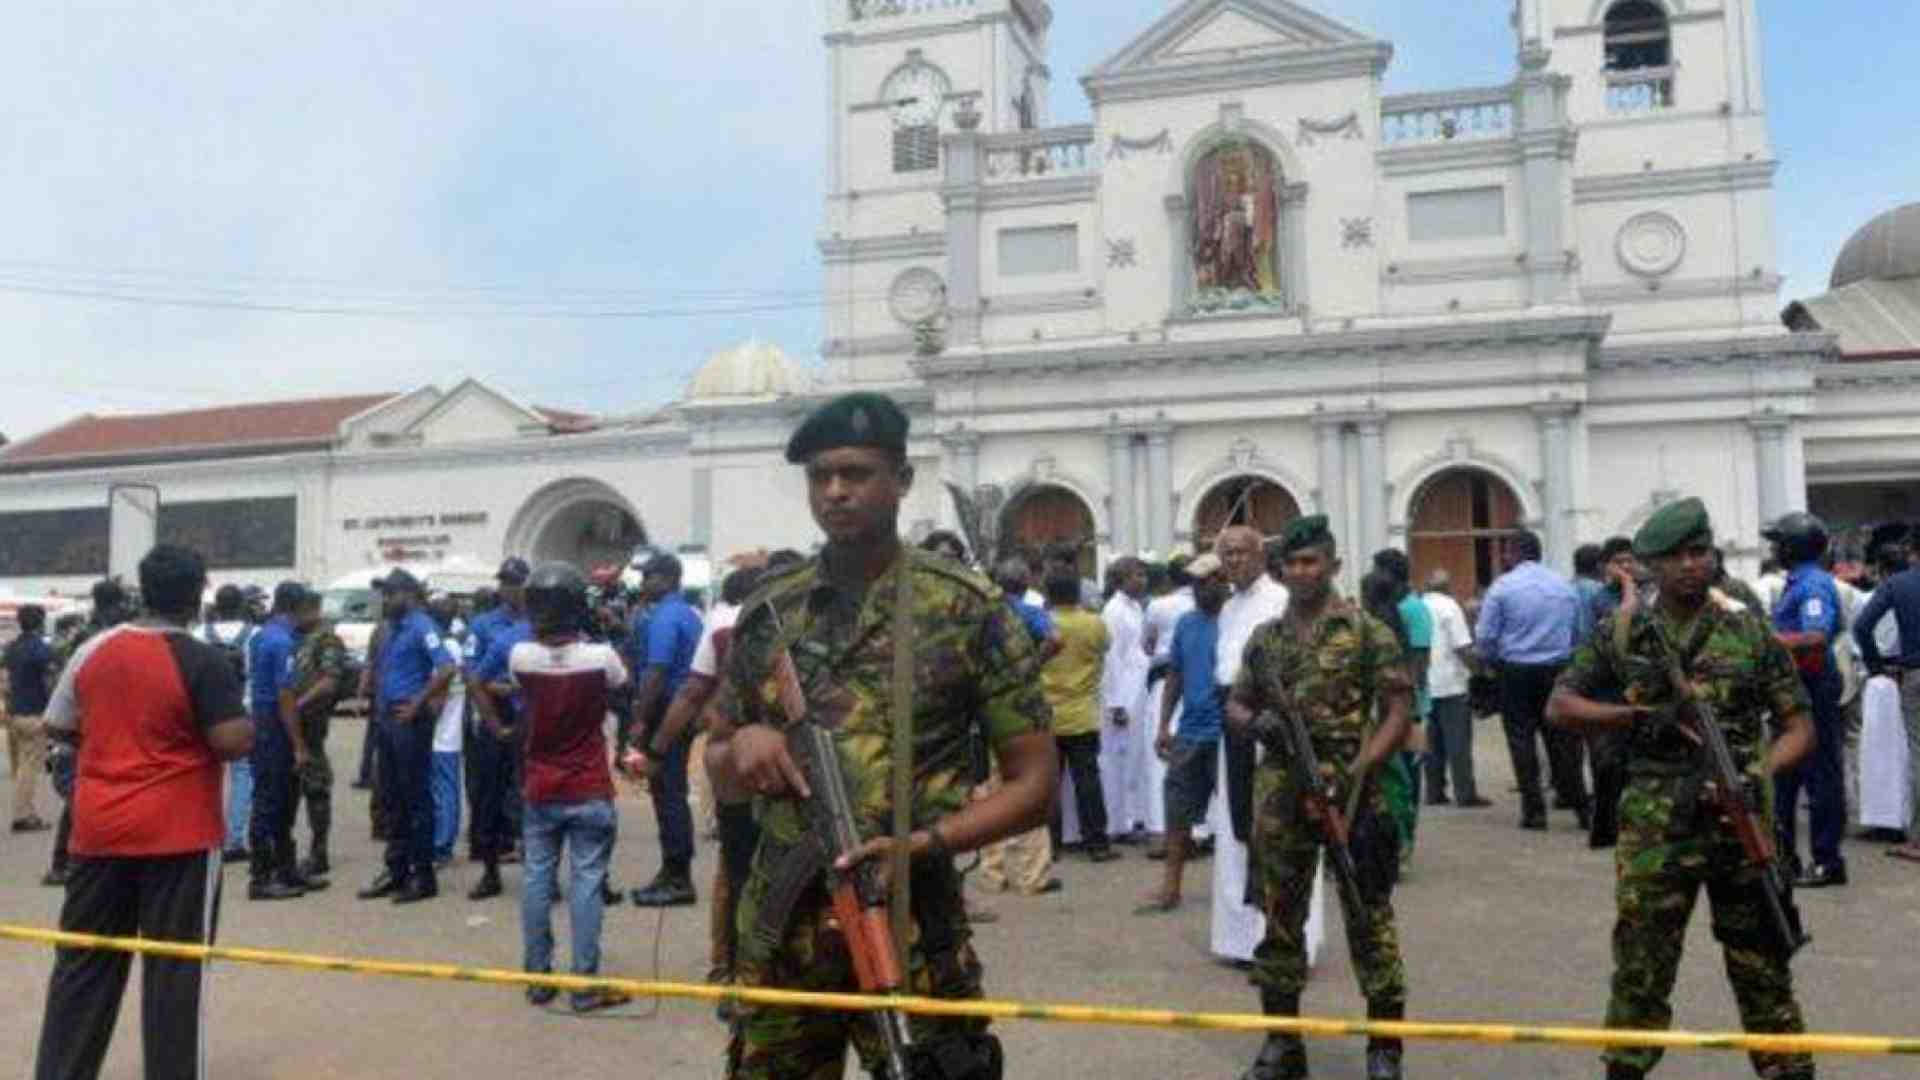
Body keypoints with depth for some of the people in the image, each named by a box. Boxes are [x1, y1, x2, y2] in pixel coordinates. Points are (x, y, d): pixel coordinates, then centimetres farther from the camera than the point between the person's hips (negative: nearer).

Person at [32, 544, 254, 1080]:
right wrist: (246, 722, 2)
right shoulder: (203, 662, -13)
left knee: (83, 962, 15)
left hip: (98, 830, 5)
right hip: (179, 835, -5)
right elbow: (235, 743, -18)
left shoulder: (94, 649, 4)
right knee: (175, 970, 3)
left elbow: (56, 728, 12)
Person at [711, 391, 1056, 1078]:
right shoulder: (766, 617, 5)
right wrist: (741, 744, -8)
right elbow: (721, 772, 15)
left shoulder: (968, 611, -6)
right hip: (779, 933, 4)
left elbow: (1035, 782, -4)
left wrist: (924, 842, -18)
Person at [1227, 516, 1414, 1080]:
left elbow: (1399, 713, -6)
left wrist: (1354, 774, -16)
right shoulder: (1264, 637, 10)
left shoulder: (1368, 631, -3)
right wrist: (1256, 722, -8)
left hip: (1353, 794, -4)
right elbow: (1235, 705, 16)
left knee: (1368, 919, 2)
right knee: (1280, 918, 10)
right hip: (1279, 797, 4)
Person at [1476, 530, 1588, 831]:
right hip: (1558, 669, 3)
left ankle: (1534, 809, 4)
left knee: (1521, 739, 4)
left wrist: (1491, 660, 10)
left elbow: (1485, 636, -8)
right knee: (1562, 738, 9)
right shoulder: (1565, 586, 6)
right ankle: (1582, 808, 8)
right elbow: (1578, 631, 10)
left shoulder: (1503, 586, -7)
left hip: (1516, 672, -3)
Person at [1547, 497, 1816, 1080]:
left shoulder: (1750, 629, 2)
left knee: (1764, 969, 12)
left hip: (1741, 822, 1)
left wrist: (1762, 771, -16)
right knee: (1641, 971, 6)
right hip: (1655, 828, -1)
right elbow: (1560, 705, 3)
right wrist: (1636, 716, -12)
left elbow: (1799, 724, 4)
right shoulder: (1620, 631, 1)